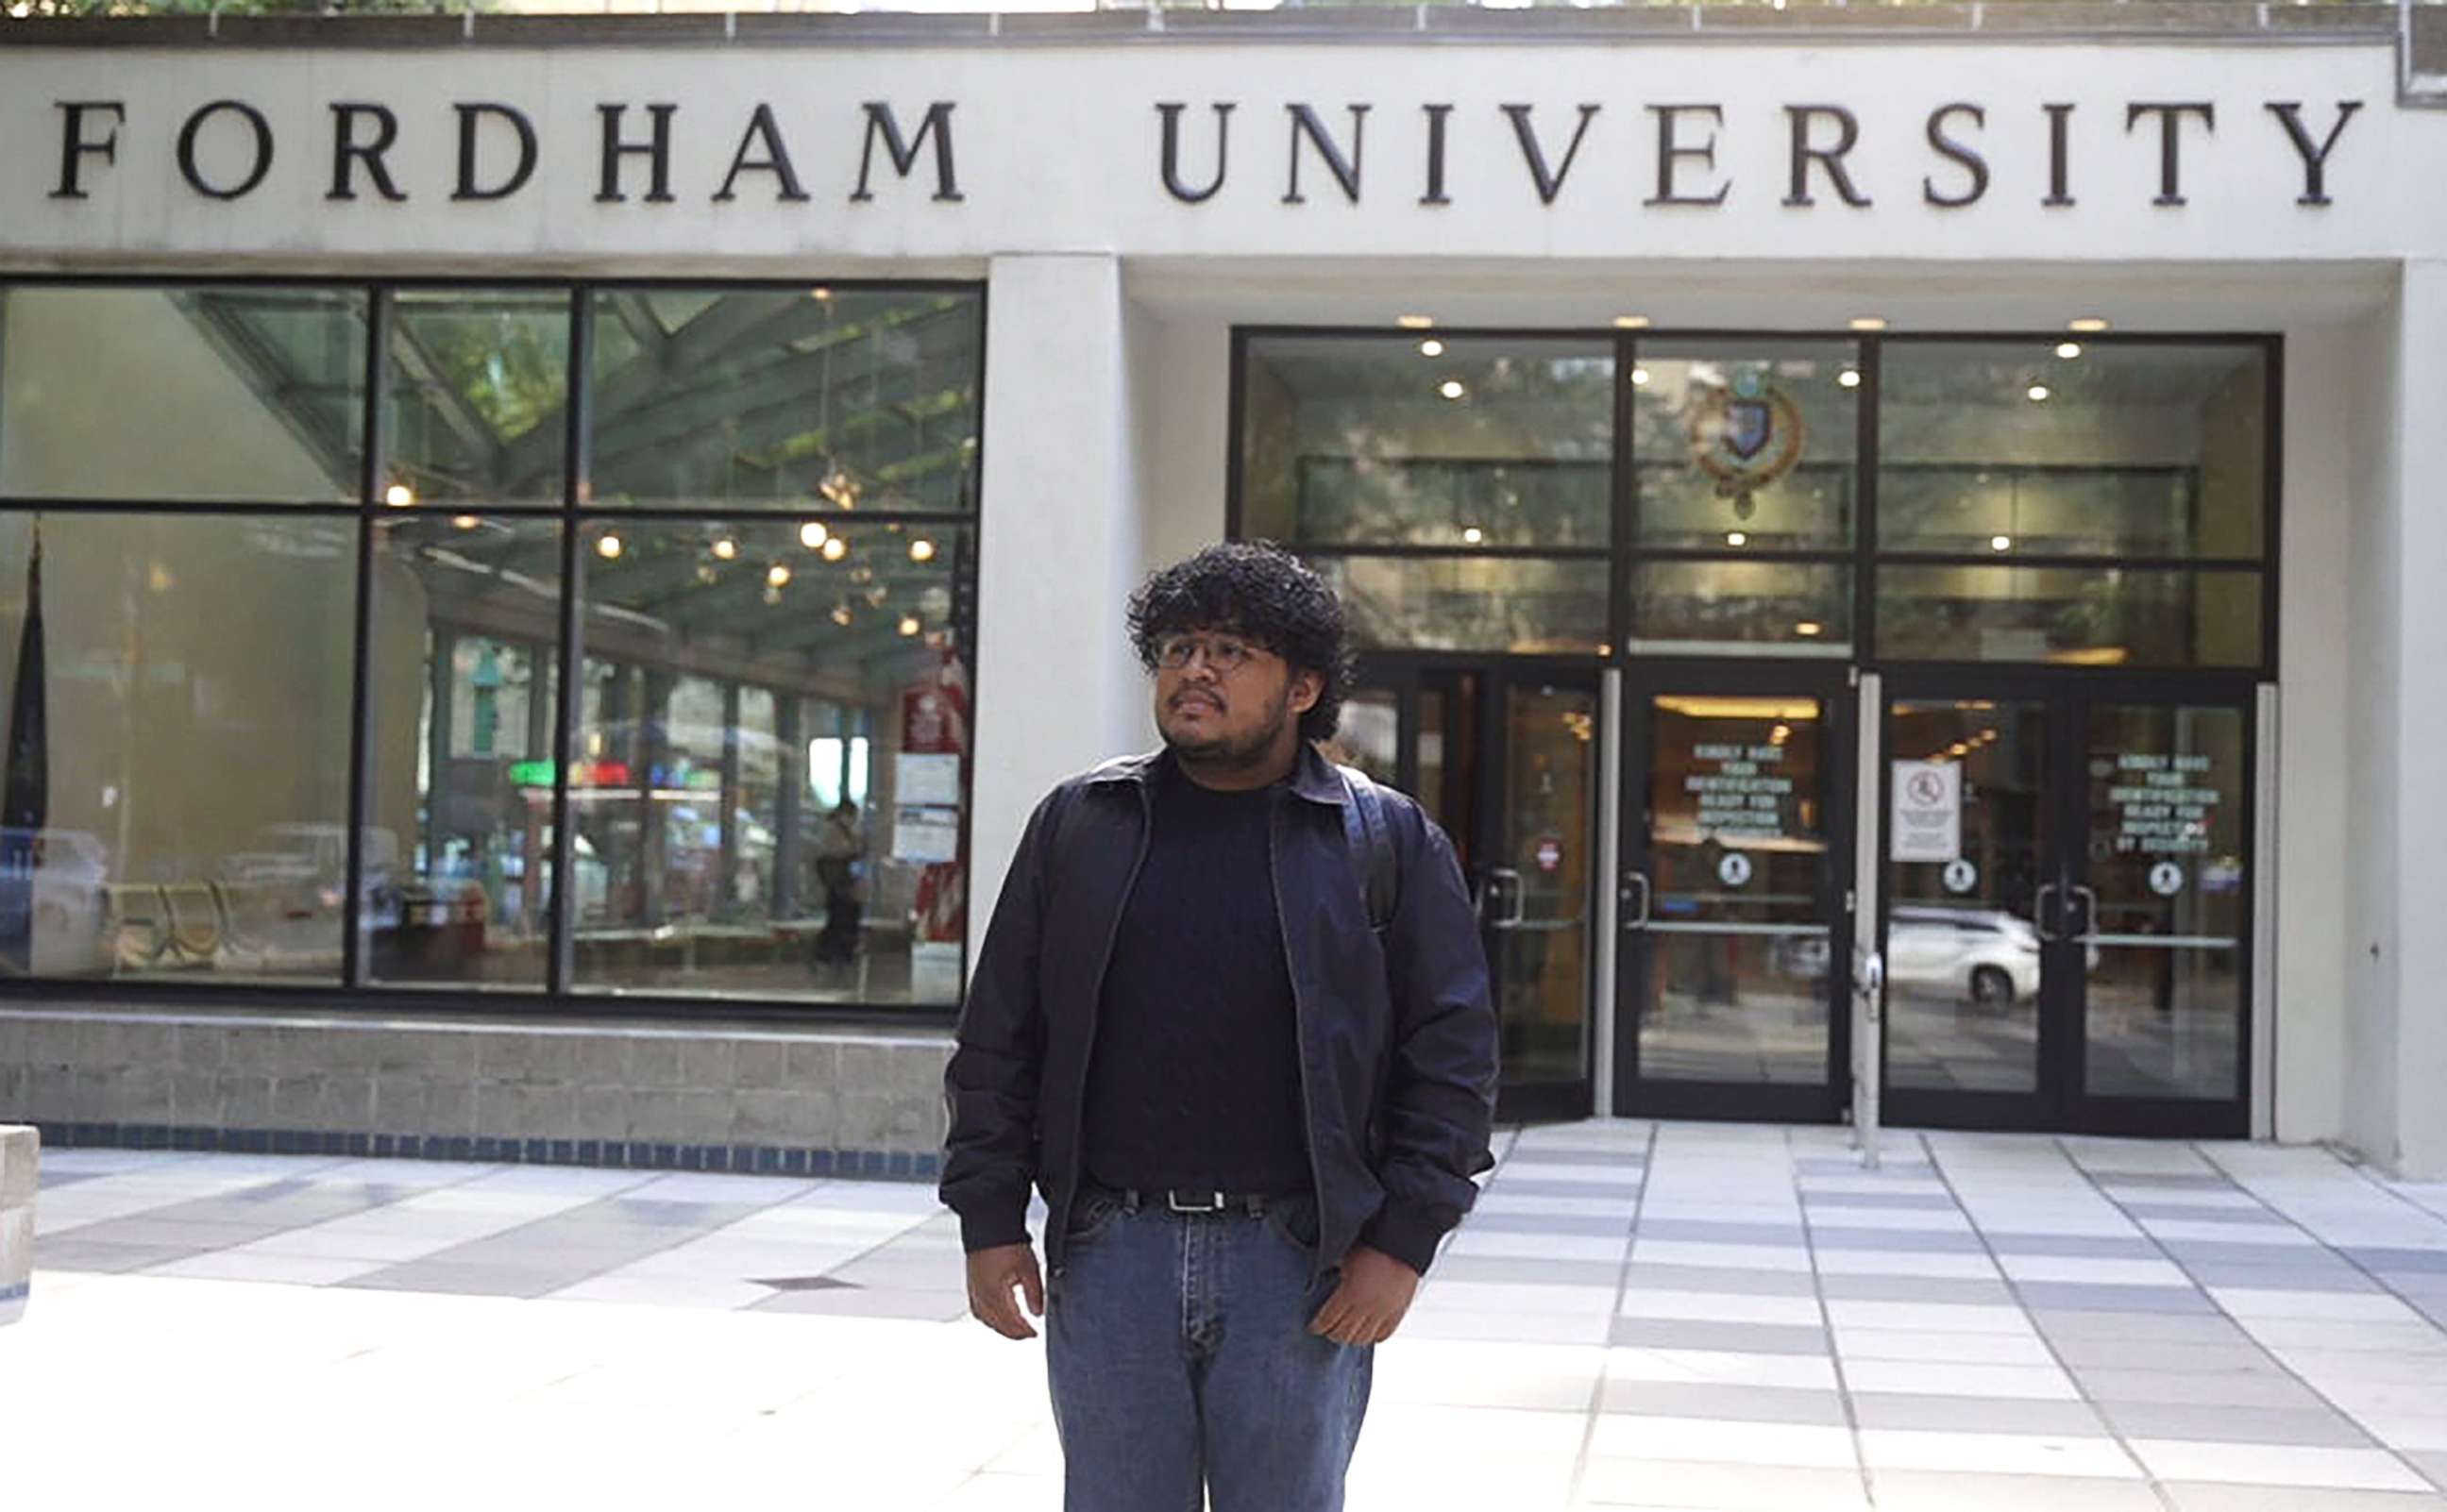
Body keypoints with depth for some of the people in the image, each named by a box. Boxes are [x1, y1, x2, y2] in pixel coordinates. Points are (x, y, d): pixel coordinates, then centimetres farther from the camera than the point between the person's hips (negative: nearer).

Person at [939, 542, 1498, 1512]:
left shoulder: (1390, 841, 2)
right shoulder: (1078, 825, 8)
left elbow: (1452, 1051, 0)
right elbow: (999, 1039, 10)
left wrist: (1403, 1240, -7)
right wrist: (989, 1220, 3)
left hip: (1298, 1261, -2)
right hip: (1111, 1252, 2)